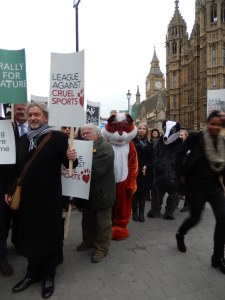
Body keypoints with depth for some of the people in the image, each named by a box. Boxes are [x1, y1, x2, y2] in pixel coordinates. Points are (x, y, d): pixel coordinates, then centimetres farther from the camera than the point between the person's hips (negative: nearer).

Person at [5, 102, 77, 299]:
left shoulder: (58, 137, -8)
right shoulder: (22, 140, 10)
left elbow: (67, 163, -8)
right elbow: (17, 167, 14)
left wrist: (72, 159, -30)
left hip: (50, 197, -5)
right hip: (26, 197, 5)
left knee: (49, 236, 10)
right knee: (29, 235, 17)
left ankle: (49, 277, 31)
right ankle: (32, 273, 38)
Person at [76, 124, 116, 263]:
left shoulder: (105, 147, -16)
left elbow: (96, 169, -25)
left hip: (101, 191, -8)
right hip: (88, 191, 8)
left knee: (102, 222, 7)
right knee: (87, 219, 21)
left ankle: (101, 248, 22)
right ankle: (88, 241, 40)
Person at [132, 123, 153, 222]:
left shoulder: (149, 144, 12)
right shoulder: (133, 142, 0)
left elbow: (151, 157, 9)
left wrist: (146, 166, -8)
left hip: (145, 171, 3)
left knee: (143, 192, 4)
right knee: (135, 191, 0)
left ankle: (141, 212, 11)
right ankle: (134, 212, 11)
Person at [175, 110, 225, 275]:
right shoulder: (196, 137, -9)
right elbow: (180, 154, -6)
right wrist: (182, 174, -7)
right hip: (196, 186, -4)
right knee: (195, 217, 6)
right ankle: (180, 235, 40)